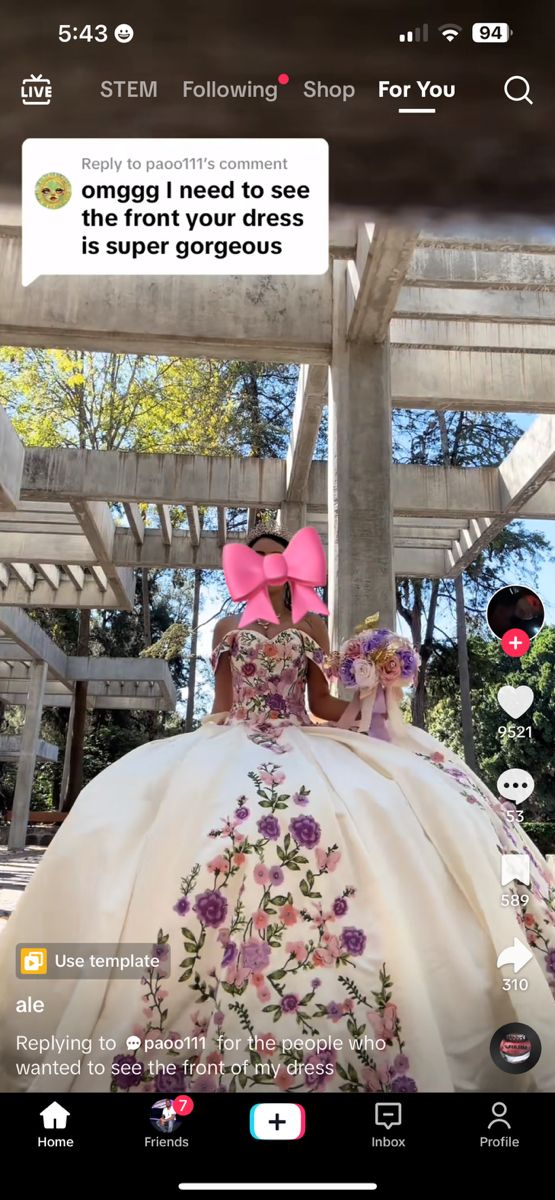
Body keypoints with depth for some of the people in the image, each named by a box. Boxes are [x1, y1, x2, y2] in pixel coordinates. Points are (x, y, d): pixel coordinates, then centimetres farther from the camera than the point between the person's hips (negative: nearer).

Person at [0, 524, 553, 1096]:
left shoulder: (310, 628, 19)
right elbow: (220, 706, 17)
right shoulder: (228, 628, 20)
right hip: (233, 745, 0)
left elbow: (322, 705, 15)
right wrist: (204, 750, 3)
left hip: (303, 744, 1)